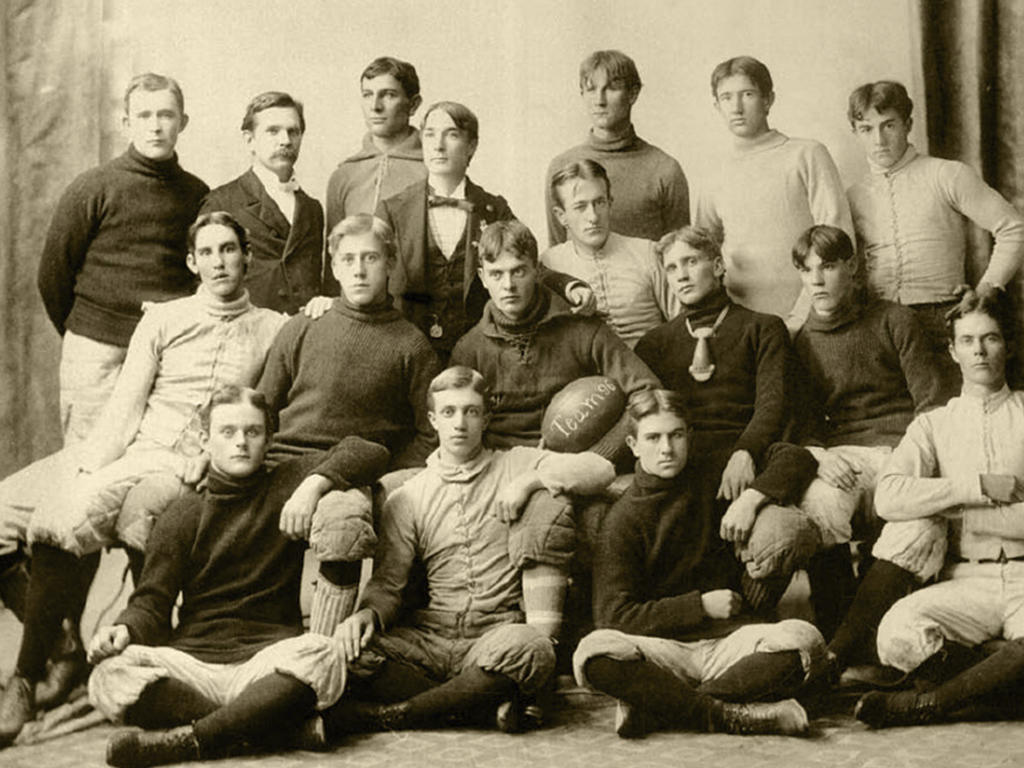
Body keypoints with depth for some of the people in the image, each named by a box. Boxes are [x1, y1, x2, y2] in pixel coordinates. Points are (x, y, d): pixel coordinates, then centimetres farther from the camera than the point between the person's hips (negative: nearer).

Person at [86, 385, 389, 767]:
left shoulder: (288, 484, 12)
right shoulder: (182, 517, 13)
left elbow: (371, 453, 6)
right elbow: (152, 603, 8)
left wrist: (315, 484, -10)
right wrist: (124, 629, -15)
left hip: (269, 659, -1)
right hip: (192, 660, 1)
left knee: (322, 655, -35)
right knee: (110, 675, -28)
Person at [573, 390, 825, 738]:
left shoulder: (711, 479, 11)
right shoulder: (623, 519, 1)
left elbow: (797, 458, 12)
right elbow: (614, 615, -5)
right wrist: (700, 605, -8)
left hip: (730, 639, 3)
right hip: (664, 647, -2)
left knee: (803, 640, -29)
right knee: (594, 654, -33)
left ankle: (654, 708, -26)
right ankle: (729, 716, -30)